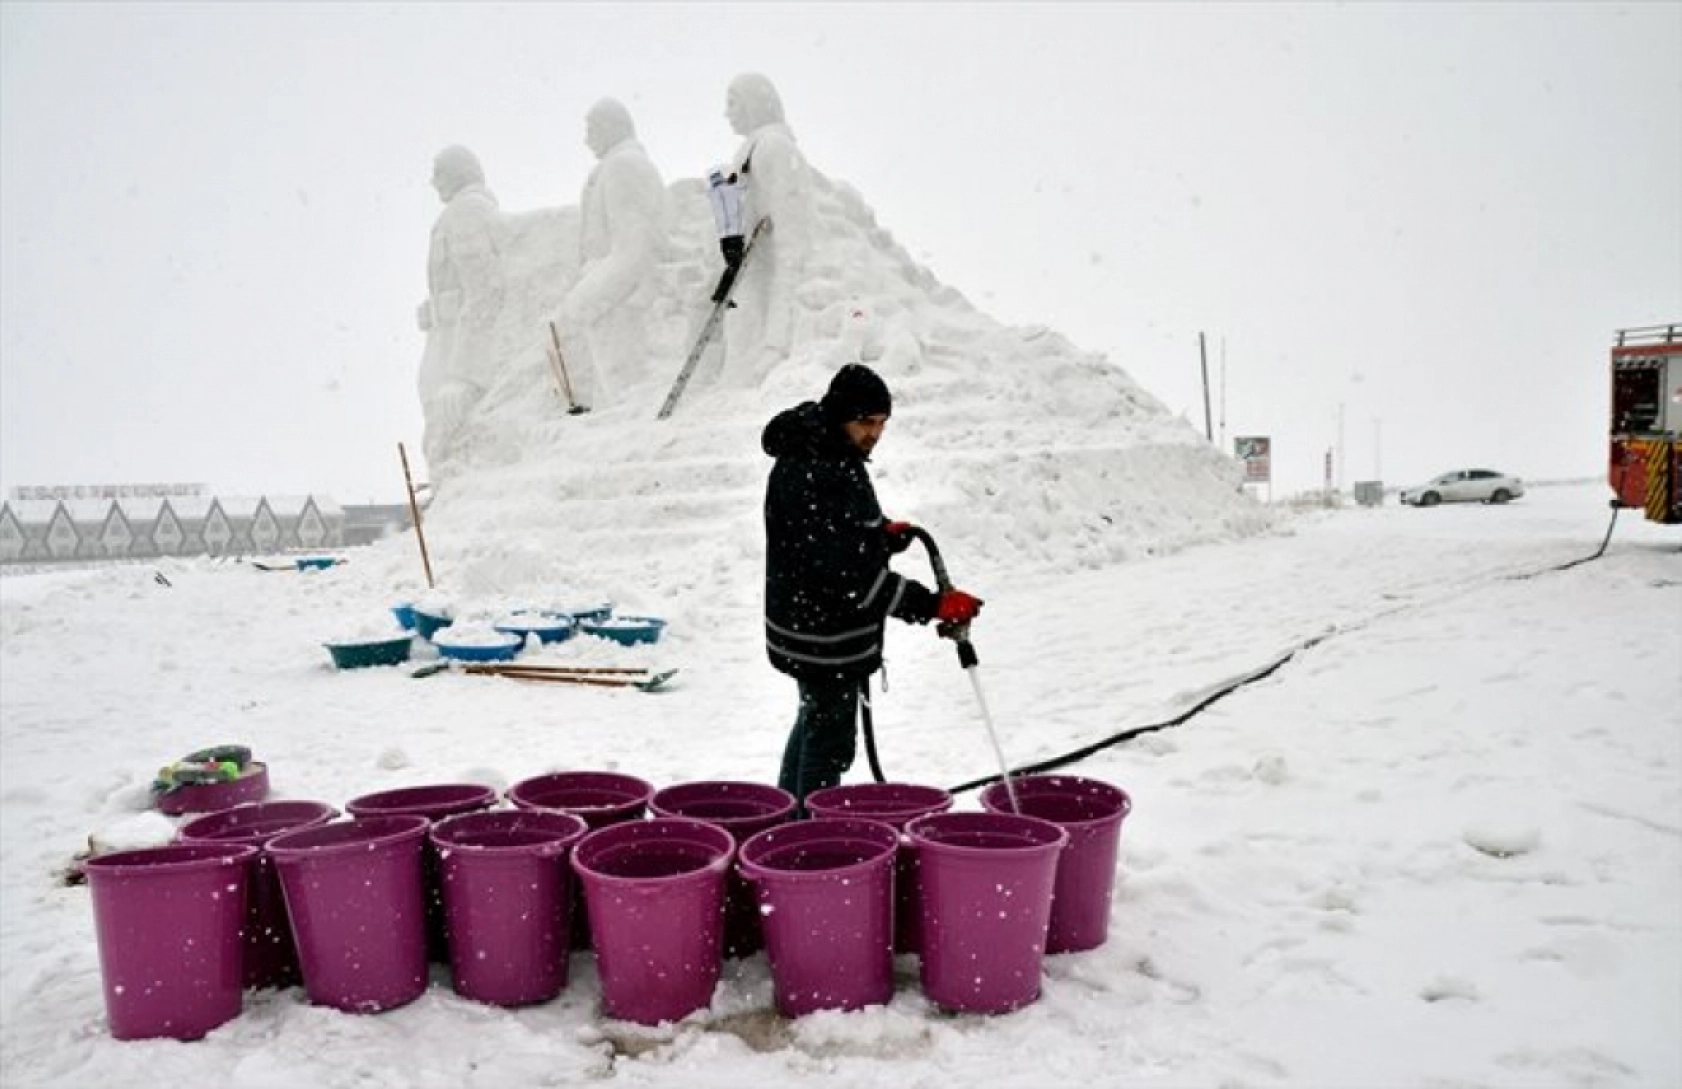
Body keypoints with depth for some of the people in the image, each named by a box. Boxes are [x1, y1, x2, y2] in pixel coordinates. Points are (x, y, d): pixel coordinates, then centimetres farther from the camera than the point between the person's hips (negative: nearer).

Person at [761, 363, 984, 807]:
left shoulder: (834, 457, 7)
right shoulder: (808, 475, -26)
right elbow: (845, 573, -31)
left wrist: (886, 536, 4)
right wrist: (932, 604, -32)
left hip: (827, 629, 11)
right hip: (821, 637, -11)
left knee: (815, 721, 25)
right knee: (830, 739, 1)